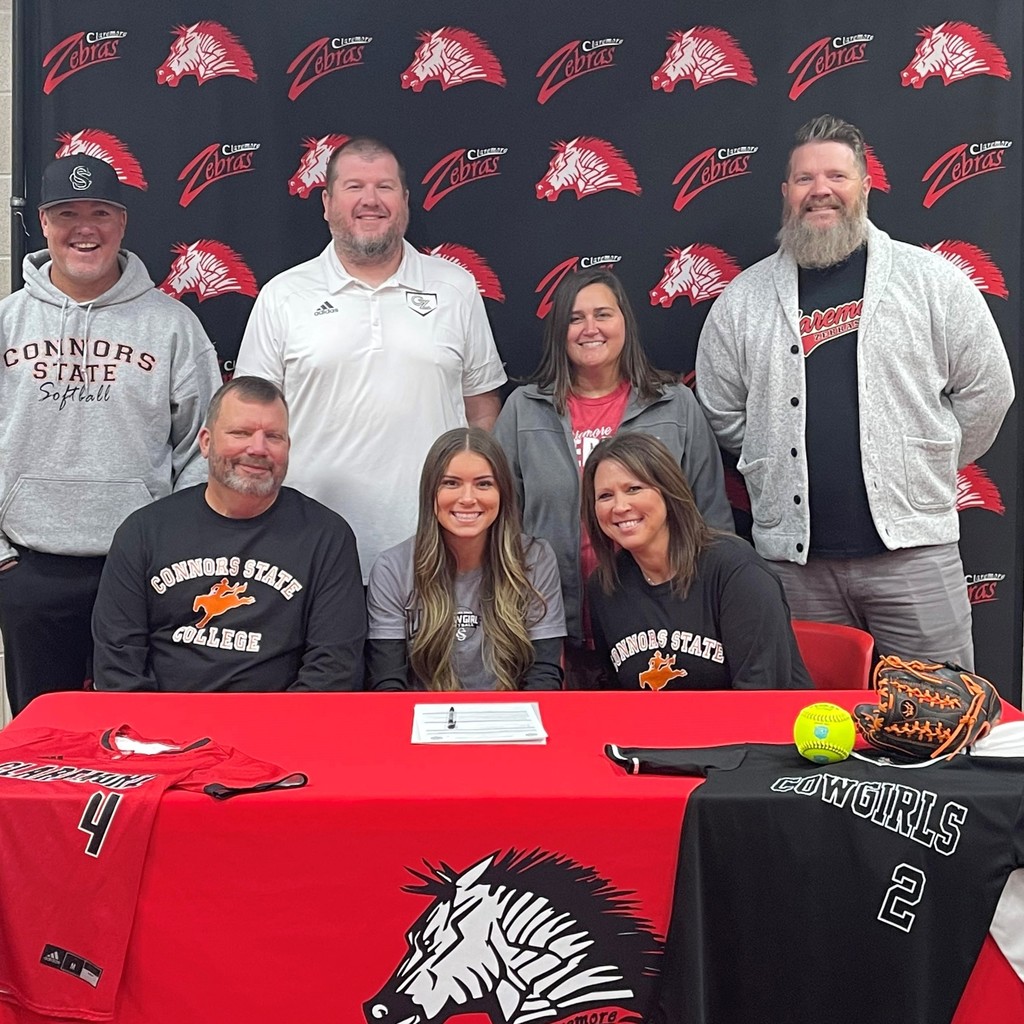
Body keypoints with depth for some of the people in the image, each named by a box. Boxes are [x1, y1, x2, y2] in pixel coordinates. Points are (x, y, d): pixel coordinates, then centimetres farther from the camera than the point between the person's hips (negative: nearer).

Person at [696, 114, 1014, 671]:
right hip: (793, 555, 2)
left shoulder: (932, 279, 2)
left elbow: (987, 389, 6)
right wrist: (795, 473, 10)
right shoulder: (743, 299, 6)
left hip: (913, 545, -1)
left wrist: (924, 472, 10)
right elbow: (722, 411, 11)